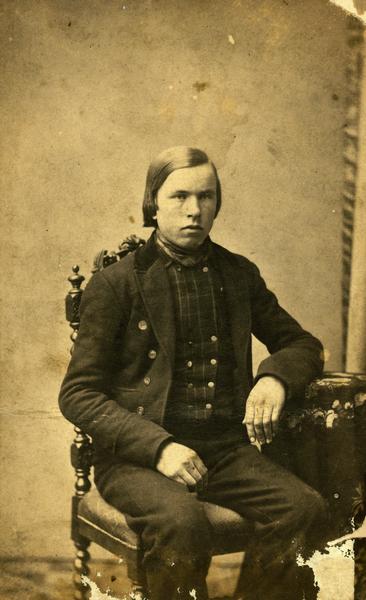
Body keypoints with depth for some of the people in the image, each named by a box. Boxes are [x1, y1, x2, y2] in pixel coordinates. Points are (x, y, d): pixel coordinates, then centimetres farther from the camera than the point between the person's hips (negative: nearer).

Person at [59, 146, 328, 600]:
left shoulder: (239, 275, 14)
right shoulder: (115, 283, 2)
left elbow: (302, 344, 23)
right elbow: (77, 395, -2)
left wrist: (275, 377, -2)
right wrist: (159, 446, -17)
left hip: (226, 450, 4)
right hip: (137, 456, -3)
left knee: (304, 507, -24)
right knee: (182, 522, -34)